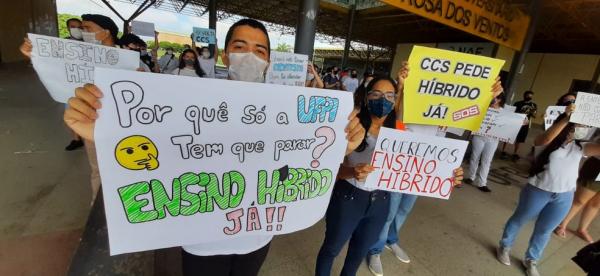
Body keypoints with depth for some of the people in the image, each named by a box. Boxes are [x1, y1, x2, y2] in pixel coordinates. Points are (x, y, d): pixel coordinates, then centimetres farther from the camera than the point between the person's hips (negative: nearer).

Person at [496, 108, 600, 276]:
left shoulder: (581, 148, 3)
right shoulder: (551, 142, -8)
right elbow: (540, 141, -32)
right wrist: (566, 118, -34)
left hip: (564, 197, 4)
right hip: (538, 191, -4)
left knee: (544, 231, 16)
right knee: (519, 220, 13)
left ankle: (531, 260, 36)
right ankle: (504, 247, 36)